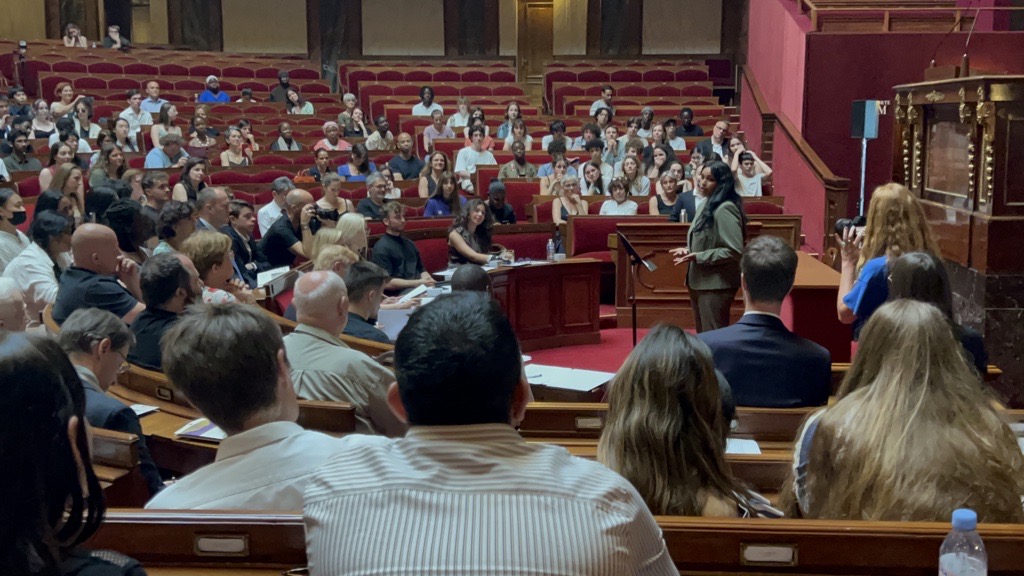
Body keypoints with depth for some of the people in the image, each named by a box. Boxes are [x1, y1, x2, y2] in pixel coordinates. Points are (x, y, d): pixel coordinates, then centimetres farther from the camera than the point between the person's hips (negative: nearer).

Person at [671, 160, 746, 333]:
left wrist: (698, 257, -20)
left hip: (716, 285, -9)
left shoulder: (725, 209, -17)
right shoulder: (707, 205, 11)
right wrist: (688, 251, 2)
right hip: (700, 282, 9)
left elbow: (734, 251, -22)